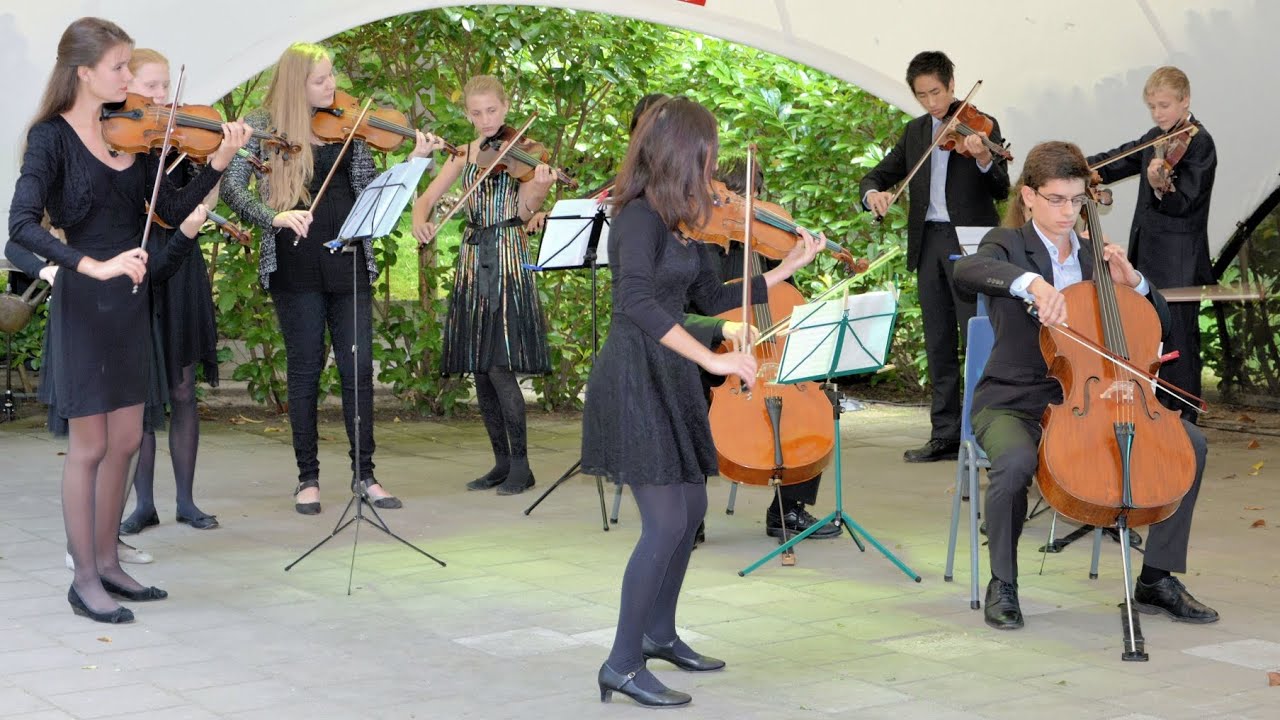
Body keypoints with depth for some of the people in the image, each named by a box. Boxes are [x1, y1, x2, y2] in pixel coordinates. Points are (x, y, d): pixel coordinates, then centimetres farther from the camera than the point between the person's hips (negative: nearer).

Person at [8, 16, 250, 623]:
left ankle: (106, 562, 26)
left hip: (131, 301, 6)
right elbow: (22, 224, -23)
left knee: (124, 441, 13)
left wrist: (217, 164, -9)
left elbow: (172, 210, 4)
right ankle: (84, 581, 12)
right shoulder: (52, 137, -12)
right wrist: (93, 266, -33)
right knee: (90, 445, 1)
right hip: (84, 304, -6)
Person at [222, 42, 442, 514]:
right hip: (295, 263, -3)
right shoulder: (263, 125, -2)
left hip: (348, 260, 3)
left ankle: (364, 472, 13)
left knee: (358, 366, 2)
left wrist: (414, 160, -7)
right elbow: (232, 189, -10)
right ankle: (308, 478, 14)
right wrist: (275, 215, -27)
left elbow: (369, 187, 7)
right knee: (305, 368, 5)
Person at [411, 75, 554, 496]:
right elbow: (428, 197, 10)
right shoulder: (465, 154, 11)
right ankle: (502, 461, 16)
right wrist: (420, 220, -11)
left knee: (500, 366, -12)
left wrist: (538, 188, -33)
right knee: (478, 369, 6)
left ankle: (520, 465, -3)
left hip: (508, 260, -5)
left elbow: (524, 212, -13)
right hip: (472, 260, 6)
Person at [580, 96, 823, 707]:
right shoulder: (640, 217, -17)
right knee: (667, 521, -10)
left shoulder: (676, 220, 11)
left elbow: (715, 297, 18)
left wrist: (789, 267, 15)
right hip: (634, 379, -10)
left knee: (690, 508, 17)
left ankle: (659, 633, 33)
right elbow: (637, 302, -32)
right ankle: (623, 665, -3)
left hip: (668, 379, 10)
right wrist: (712, 358, -34)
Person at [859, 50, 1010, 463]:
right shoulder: (915, 132, 14)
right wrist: (872, 193, -8)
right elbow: (880, 175, 16)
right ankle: (945, 435, 14)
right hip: (928, 243, 6)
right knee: (939, 343, 9)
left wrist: (984, 160, -29)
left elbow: (1001, 192, -9)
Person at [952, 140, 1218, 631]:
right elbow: (965, 270, -29)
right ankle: (1002, 584, -14)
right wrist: (1032, 282, -46)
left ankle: (1157, 580, 0)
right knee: (1016, 461, -39)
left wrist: (1133, 282, -4)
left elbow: (1159, 325, 16)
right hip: (1014, 403, -5)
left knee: (1190, 444, -11)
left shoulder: (1094, 257, 13)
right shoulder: (1009, 244, -2)